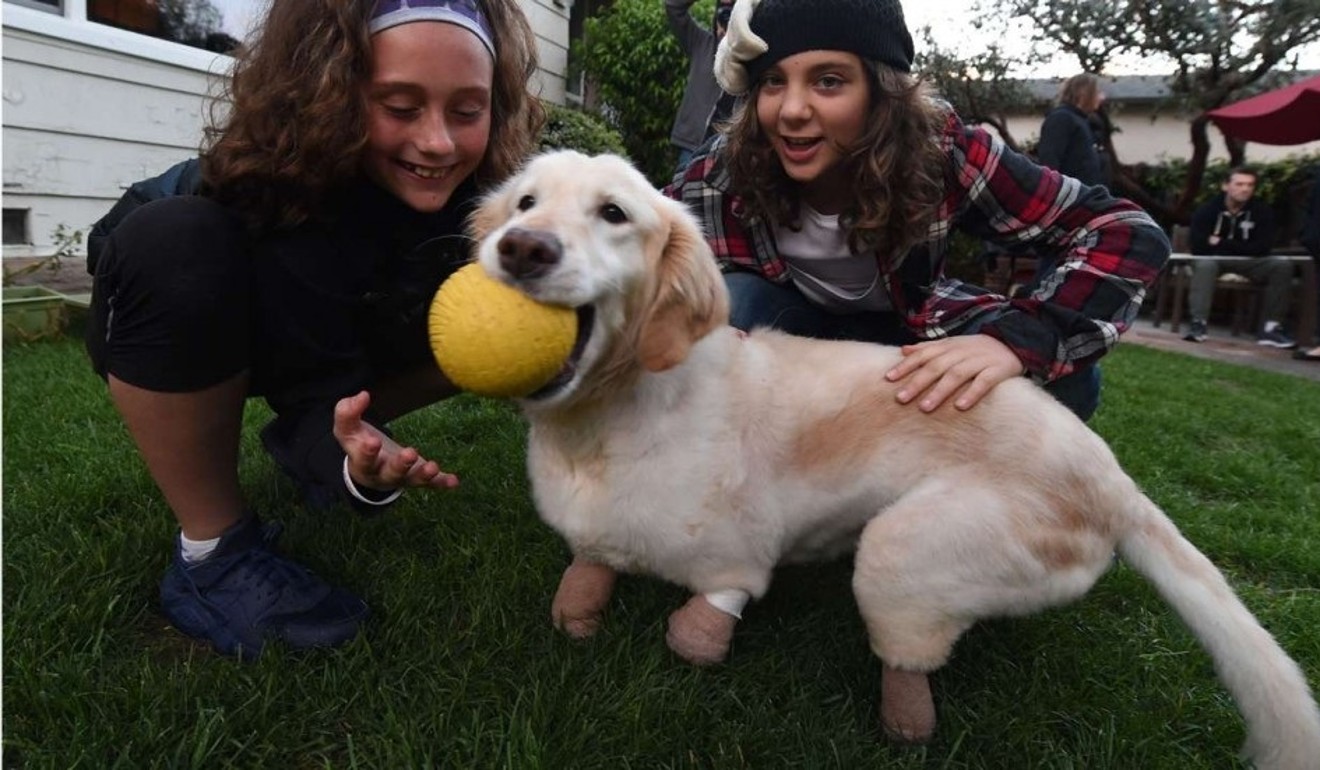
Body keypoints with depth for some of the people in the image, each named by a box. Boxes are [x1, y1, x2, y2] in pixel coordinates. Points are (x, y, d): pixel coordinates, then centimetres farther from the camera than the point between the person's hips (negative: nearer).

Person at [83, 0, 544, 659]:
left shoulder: (478, 181, -23)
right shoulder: (285, 190, -36)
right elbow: (320, 390, -35)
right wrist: (360, 466, -56)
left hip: (344, 327, 5)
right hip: (186, 326, -4)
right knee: (169, 241, -37)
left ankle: (302, 439, 5)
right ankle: (213, 550, -19)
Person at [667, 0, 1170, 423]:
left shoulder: (939, 150, -29)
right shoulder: (718, 181, -28)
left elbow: (1132, 234, -27)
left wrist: (1017, 340, -45)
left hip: (905, 330, 1)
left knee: (1061, 379, -24)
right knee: (733, 302, -33)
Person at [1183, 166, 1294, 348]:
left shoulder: (1262, 211, -4)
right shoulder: (1208, 210, -11)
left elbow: (1262, 248, -11)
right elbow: (1198, 246, -19)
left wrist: (1221, 244, -14)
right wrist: (1241, 247, -12)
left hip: (1247, 262, 3)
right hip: (1212, 260, -3)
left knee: (1283, 265, -20)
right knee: (1204, 264, -37)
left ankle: (1271, 327, -20)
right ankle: (1198, 323, -45)